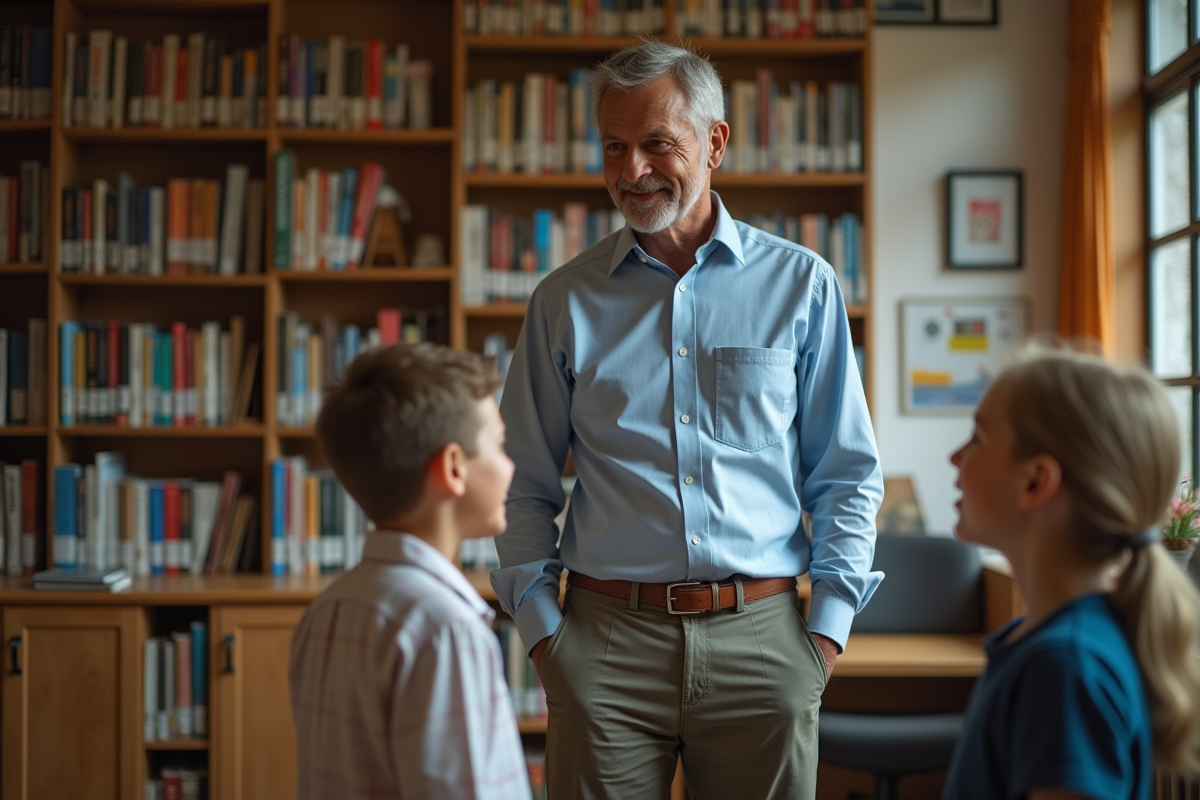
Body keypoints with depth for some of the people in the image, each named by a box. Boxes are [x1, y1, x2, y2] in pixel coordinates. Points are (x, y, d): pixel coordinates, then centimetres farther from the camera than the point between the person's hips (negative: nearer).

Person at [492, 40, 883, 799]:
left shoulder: (800, 284, 5)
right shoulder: (565, 301, 6)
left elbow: (848, 475, 7)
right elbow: (525, 487, 9)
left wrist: (829, 623, 0)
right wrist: (541, 624, 1)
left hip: (761, 634, 0)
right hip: (607, 636, 0)